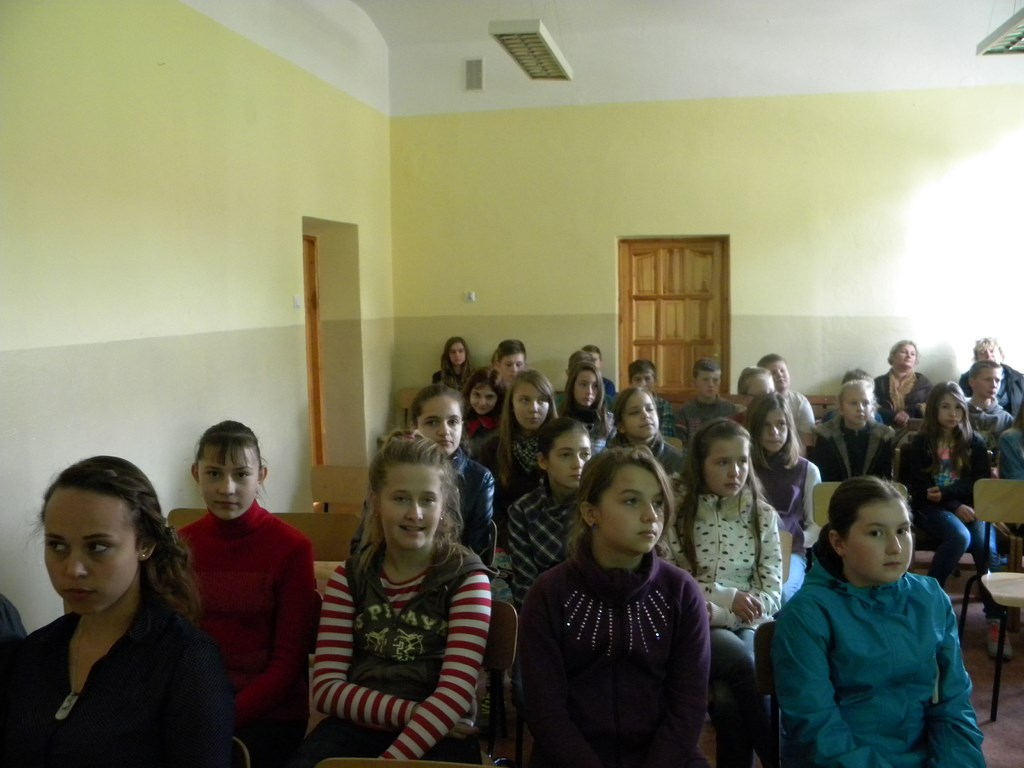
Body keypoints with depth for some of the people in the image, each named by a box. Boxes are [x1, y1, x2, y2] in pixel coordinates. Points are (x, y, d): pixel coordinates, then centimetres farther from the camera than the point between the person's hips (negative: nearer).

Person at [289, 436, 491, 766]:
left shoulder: (466, 577, -1)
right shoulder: (349, 577, 8)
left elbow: (456, 692, -10)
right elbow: (327, 687, 1)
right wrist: (412, 711, -12)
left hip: (438, 735, -1)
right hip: (357, 726, 2)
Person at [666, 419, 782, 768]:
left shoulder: (763, 515, 8)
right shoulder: (676, 512, 0)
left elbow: (772, 593, 3)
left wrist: (721, 613, -14)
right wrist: (727, 596, -14)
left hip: (744, 627, 2)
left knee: (729, 700, -31)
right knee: (740, 662, -34)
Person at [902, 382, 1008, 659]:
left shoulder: (974, 441, 9)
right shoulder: (920, 443, 3)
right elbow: (918, 488, -2)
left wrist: (946, 493, -12)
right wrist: (955, 507, -16)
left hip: (969, 507, 2)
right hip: (932, 508, -2)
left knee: (986, 544, -30)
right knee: (960, 537, -35)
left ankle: (995, 621, -28)